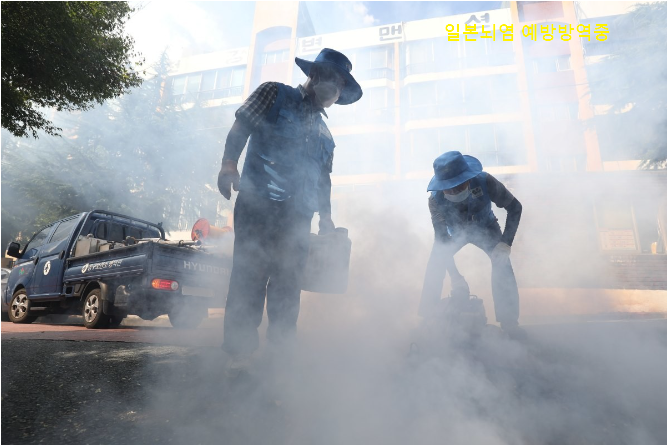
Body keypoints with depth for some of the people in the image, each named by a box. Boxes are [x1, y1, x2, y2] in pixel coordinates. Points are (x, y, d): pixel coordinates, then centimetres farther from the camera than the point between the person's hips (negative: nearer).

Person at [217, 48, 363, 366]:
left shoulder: (324, 133, 26)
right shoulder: (275, 95, 10)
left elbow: (323, 178, 27)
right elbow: (240, 127, 1)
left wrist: (326, 216, 20)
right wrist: (229, 164, -14)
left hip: (298, 219, 6)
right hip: (258, 205, -5)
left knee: (288, 288, 7)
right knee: (249, 278, -8)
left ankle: (280, 350, 20)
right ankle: (239, 355, 2)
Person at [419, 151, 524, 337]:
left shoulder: (484, 181, -36)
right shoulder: (435, 199, -34)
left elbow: (515, 207, -22)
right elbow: (441, 237, -27)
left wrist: (506, 243, -32)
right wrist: (455, 275, -33)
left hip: (485, 228, 0)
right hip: (455, 232, 0)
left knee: (502, 261, -23)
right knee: (435, 264, -21)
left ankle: (509, 320, -9)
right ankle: (426, 318, -8)